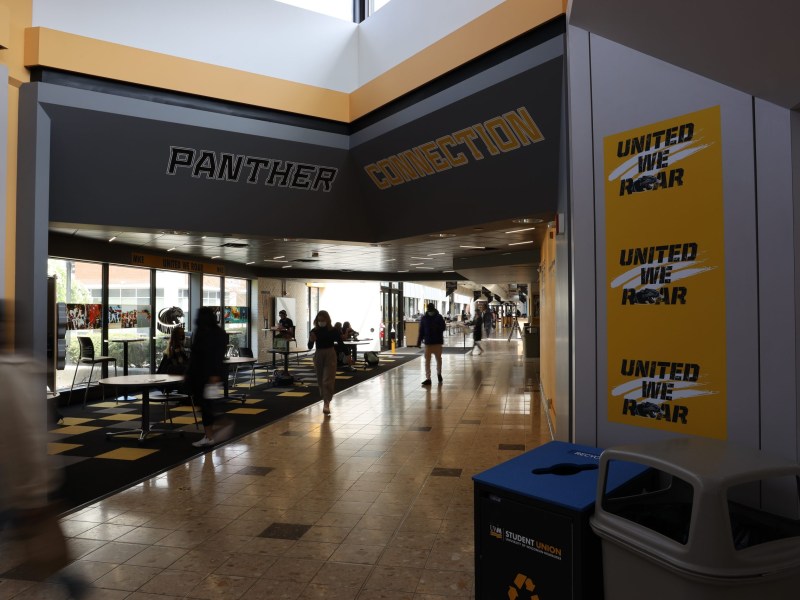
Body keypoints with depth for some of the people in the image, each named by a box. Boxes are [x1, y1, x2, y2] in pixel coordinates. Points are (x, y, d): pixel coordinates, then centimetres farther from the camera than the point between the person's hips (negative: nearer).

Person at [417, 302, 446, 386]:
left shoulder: (439, 317, -2)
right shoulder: (424, 318, 2)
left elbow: (443, 327, -2)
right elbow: (421, 331, 4)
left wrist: (437, 327, -22)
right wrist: (419, 341, 2)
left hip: (437, 342, 0)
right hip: (428, 342, 1)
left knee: (438, 358, 13)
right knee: (427, 360, -2)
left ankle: (439, 373, 36)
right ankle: (428, 378, 1)